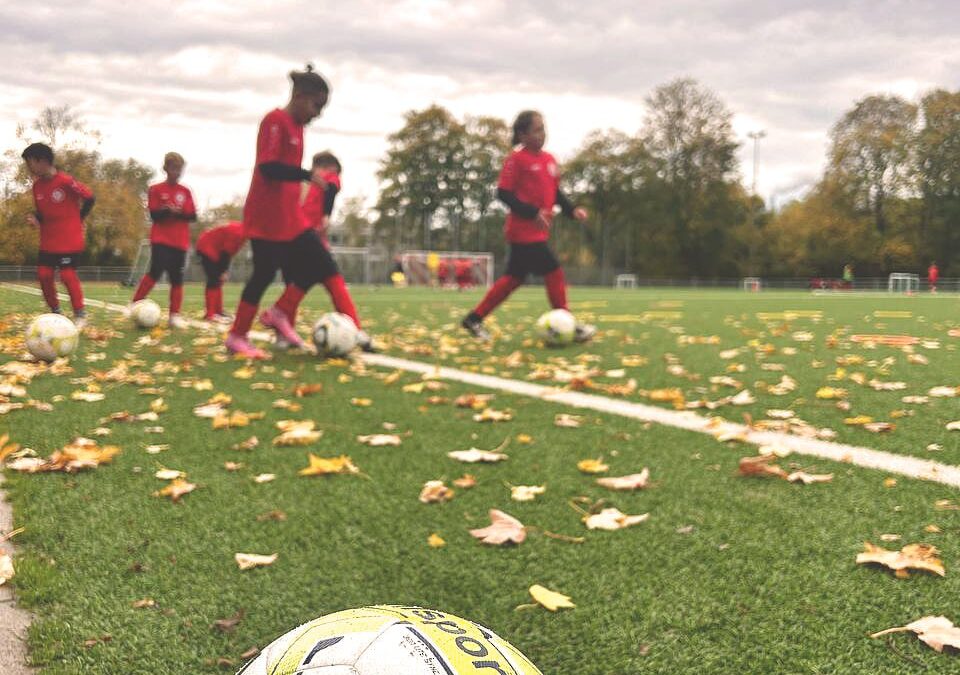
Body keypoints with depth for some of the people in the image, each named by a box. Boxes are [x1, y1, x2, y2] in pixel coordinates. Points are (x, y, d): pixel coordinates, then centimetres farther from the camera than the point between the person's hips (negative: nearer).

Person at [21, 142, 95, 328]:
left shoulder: (66, 181, -18)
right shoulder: (37, 186, 4)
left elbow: (89, 198, -9)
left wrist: (78, 218, -2)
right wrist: (35, 218, -7)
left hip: (70, 240, -7)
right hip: (48, 241, 7)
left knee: (67, 275, -9)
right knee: (43, 274, 2)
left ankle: (80, 313, 7)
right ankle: (55, 311, 19)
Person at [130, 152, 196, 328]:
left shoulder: (186, 192, 10)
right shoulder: (156, 190, 1)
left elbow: (193, 216, 3)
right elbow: (154, 215, -6)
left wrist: (179, 213, -15)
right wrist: (167, 211, -24)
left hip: (180, 241, 3)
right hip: (161, 239, -3)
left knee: (177, 277, 3)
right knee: (156, 271, -17)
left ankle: (175, 315, 7)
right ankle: (135, 305, -5)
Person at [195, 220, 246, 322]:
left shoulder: (241, 231, 6)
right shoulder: (237, 231, -25)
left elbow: (229, 252, 8)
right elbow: (226, 253, -23)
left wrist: (223, 271, 4)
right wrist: (223, 272, -17)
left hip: (213, 249, 10)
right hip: (207, 248, -10)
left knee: (217, 281, 11)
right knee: (214, 281, -13)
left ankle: (218, 311, 16)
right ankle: (210, 314, -14)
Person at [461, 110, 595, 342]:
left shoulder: (549, 159, 13)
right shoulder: (516, 159, -11)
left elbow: (555, 192, 20)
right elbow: (503, 193, -14)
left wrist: (572, 210, 3)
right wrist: (532, 212, -22)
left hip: (538, 231, 9)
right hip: (524, 231, -9)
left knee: (514, 278, 12)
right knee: (554, 273, -8)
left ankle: (474, 318, 19)